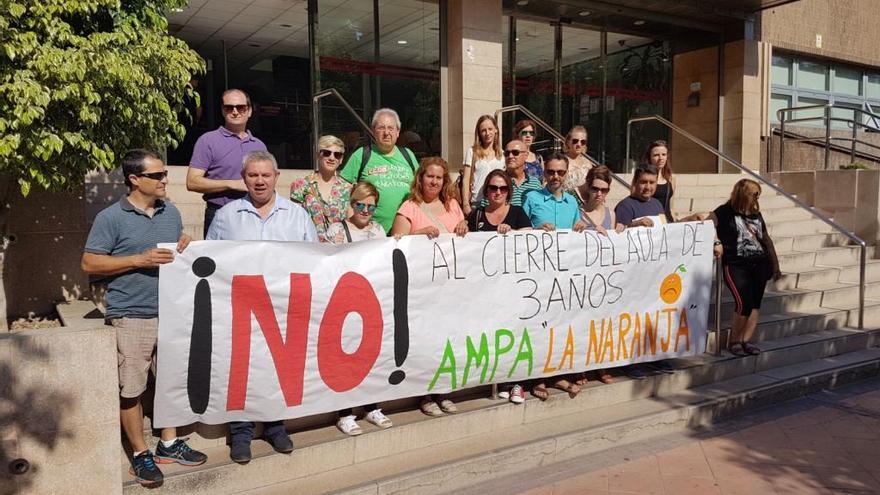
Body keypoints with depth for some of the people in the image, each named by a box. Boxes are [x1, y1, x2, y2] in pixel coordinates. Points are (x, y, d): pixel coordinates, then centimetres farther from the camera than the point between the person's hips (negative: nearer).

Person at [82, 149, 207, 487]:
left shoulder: (171, 212, 9)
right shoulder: (111, 218, -8)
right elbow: (90, 263, -9)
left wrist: (184, 248, -4)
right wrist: (140, 260, -18)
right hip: (131, 317, -5)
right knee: (131, 388, 3)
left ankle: (169, 444, 31)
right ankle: (140, 454, 20)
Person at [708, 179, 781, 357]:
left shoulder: (757, 215, 18)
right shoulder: (725, 212, 0)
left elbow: (766, 239, 24)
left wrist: (775, 265, 23)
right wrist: (717, 242, -25)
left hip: (760, 264, 6)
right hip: (736, 265, -6)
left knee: (755, 303, -4)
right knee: (744, 302, -17)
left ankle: (746, 340, -1)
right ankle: (734, 341, -2)